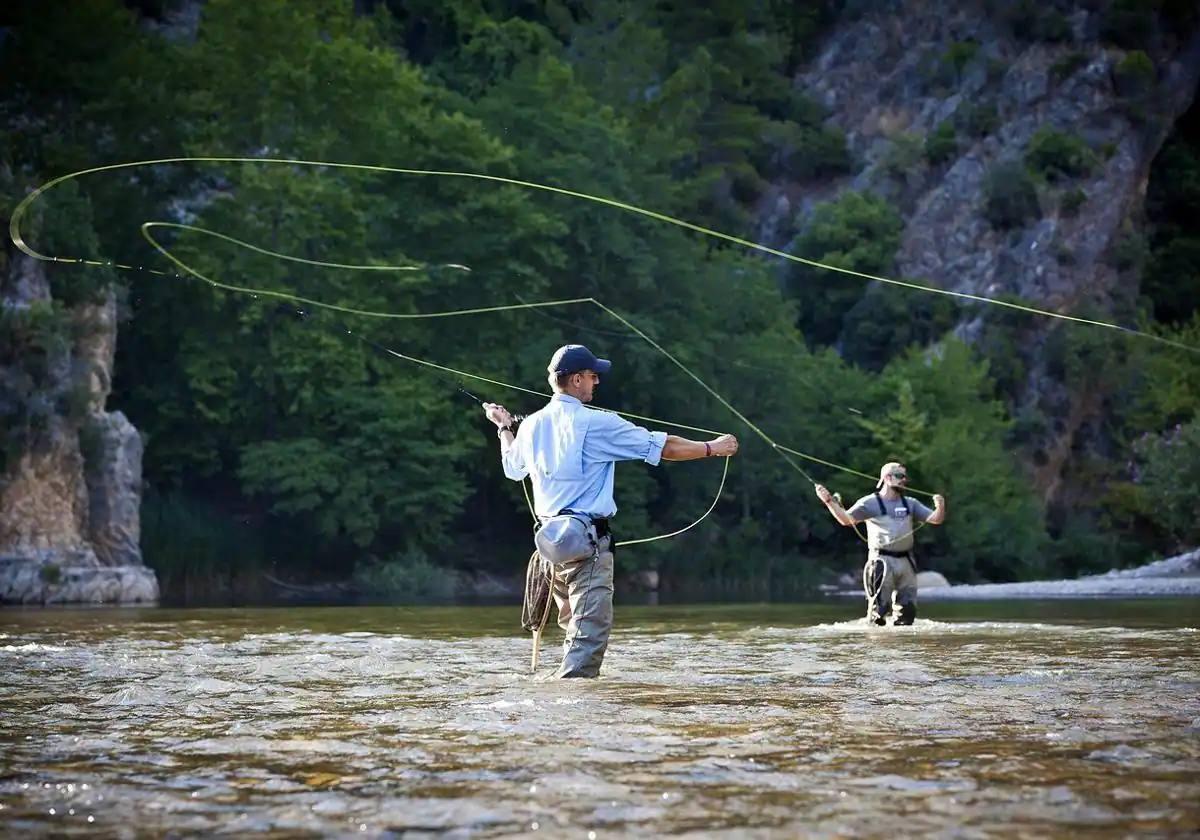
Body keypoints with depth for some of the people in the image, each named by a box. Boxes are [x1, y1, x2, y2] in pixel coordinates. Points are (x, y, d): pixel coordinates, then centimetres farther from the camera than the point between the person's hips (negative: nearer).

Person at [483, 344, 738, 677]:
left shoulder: (531, 425, 9)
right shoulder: (597, 424, -10)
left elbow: (513, 467, 30)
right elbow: (661, 447, -5)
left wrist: (504, 427, 48)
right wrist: (712, 448, 9)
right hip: (588, 540, -7)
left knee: (576, 629, 19)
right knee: (590, 631, -11)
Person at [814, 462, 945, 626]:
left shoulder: (910, 503, 15)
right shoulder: (870, 503, 0)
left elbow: (935, 519, 10)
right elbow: (847, 519, -7)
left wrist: (940, 508, -13)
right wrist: (829, 502, -21)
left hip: (905, 561, 5)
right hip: (882, 561, -5)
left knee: (907, 609, 7)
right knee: (879, 606, -8)